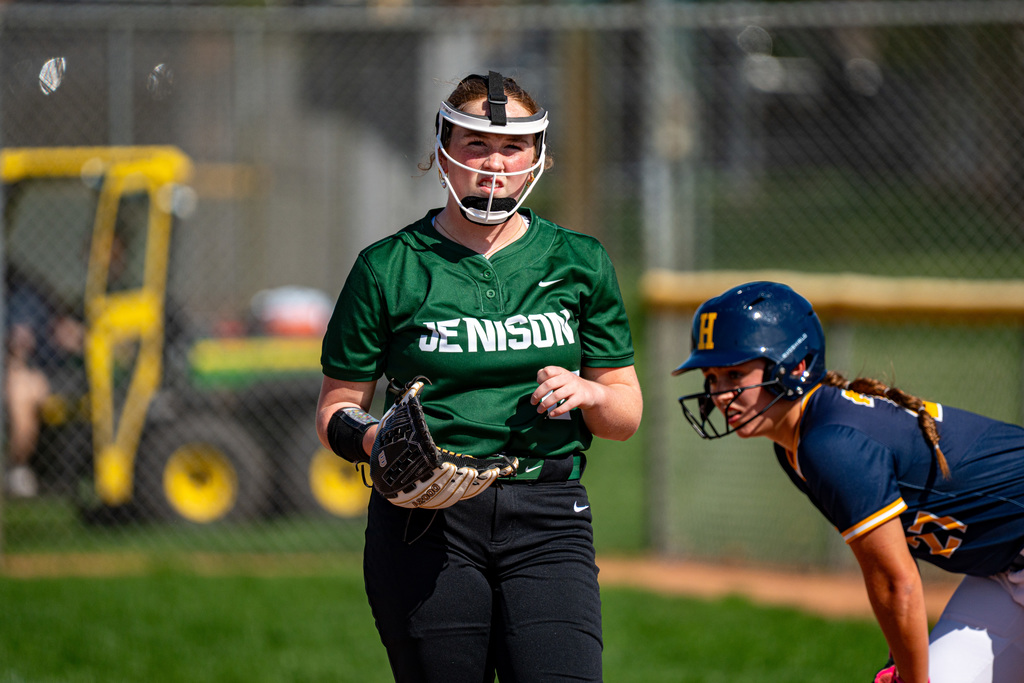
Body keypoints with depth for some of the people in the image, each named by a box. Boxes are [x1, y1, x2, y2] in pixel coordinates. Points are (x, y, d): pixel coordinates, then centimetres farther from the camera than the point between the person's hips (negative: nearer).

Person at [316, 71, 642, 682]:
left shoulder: (579, 263, 11)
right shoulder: (390, 268, 5)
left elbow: (627, 415, 15)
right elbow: (336, 410, 8)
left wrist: (588, 393, -7)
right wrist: (372, 437, -14)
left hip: (547, 522, 1)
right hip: (424, 525, -1)